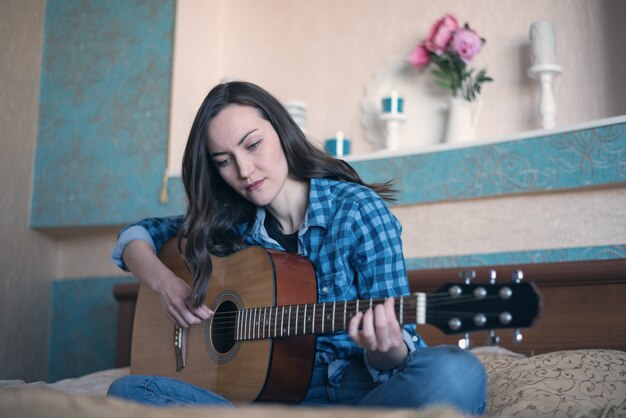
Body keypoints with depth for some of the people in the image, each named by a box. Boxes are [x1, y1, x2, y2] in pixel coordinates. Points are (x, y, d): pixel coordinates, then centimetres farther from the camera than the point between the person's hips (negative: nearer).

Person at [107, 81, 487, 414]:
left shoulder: (359, 210, -6)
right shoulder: (232, 221, 7)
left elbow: (398, 346, -7)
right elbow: (136, 235, 20)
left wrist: (387, 351, -32)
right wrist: (165, 283, -1)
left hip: (363, 391, -3)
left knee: (454, 372, -36)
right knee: (128, 391, -20)